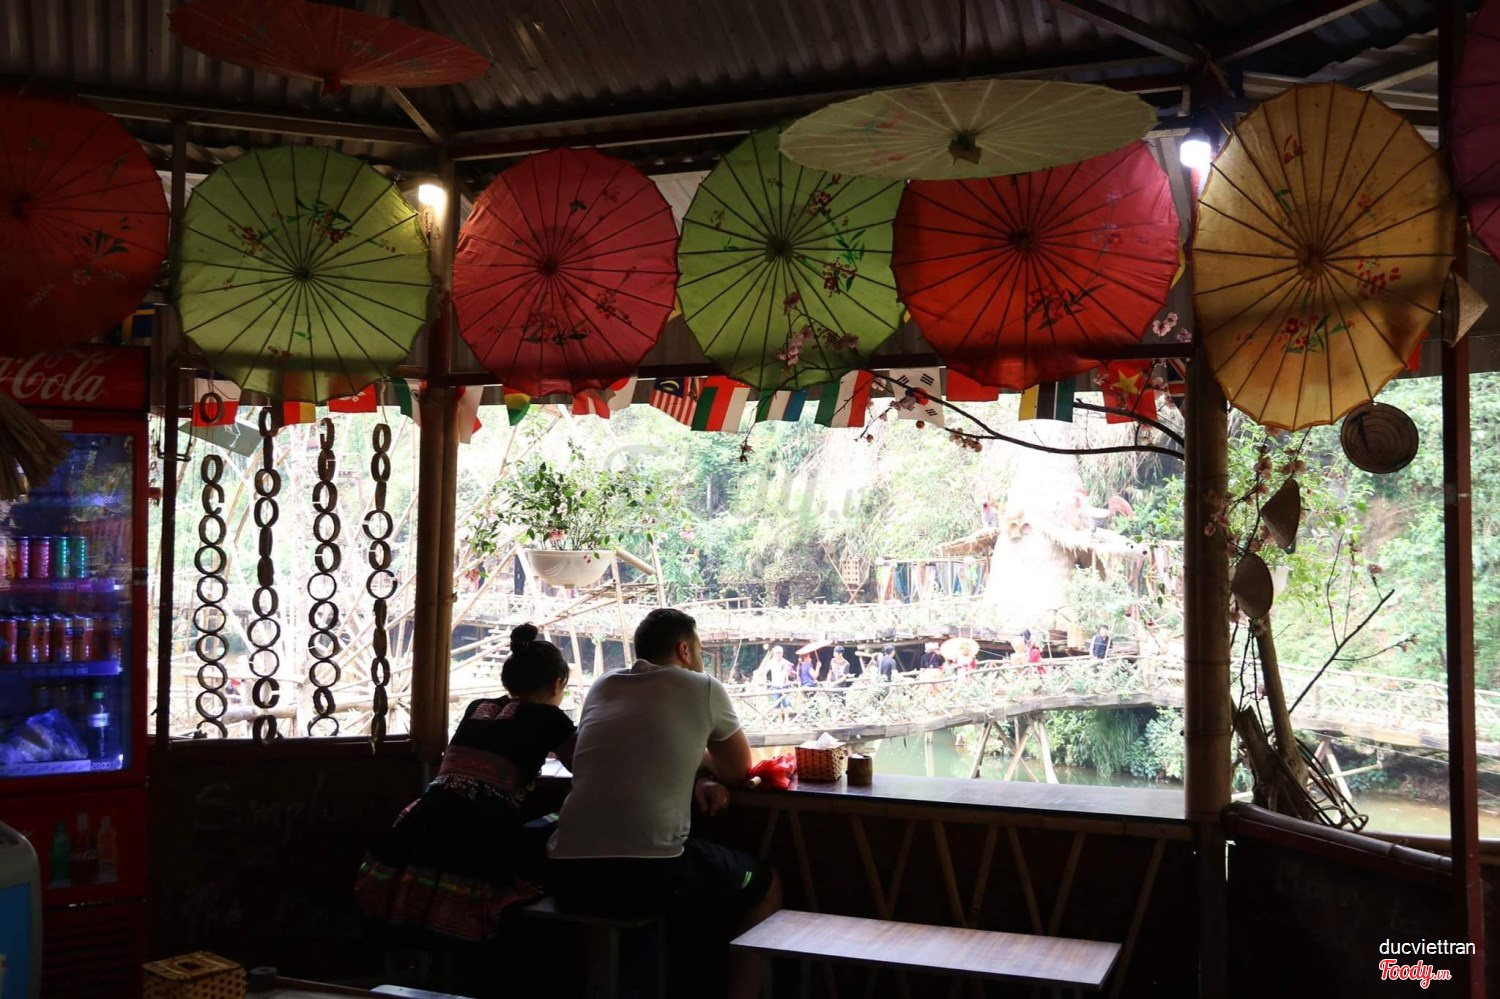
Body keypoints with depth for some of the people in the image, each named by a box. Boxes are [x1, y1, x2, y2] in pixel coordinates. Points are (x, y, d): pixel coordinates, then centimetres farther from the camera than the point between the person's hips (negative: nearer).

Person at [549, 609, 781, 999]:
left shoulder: (602, 686, 17)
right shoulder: (703, 688, 4)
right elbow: (738, 771, 14)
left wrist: (695, 779, 15)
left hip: (569, 871, 6)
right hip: (649, 872, -6)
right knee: (767, 885, 22)